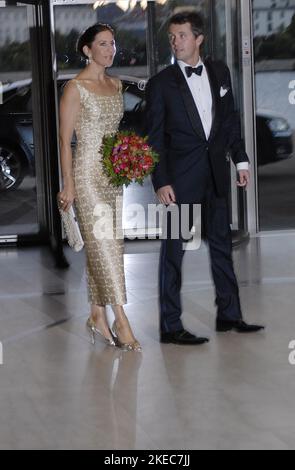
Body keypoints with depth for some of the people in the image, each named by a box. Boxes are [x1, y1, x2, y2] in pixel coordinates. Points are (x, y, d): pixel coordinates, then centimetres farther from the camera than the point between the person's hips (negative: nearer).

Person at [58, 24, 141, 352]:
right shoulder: (75, 88, -8)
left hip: (114, 173, 7)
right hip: (87, 172, -7)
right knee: (103, 244, -9)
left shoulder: (116, 85, 12)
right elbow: (65, 140, -9)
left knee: (104, 245, 9)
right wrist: (68, 185, -12)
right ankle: (120, 320, -9)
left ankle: (98, 316, 17)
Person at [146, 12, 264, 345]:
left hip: (216, 174, 5)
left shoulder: (219, 72, 7)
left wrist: (240, 159, 10)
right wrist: (161, 182, -13)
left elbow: (230, 119, 14)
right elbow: (154, 138, -7)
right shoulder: (161, 84, -6)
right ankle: (170, 326, 4)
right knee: (174, 250, -1)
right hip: (181, 177, -5)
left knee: (221, 244, 13)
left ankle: (229, 315, 24)